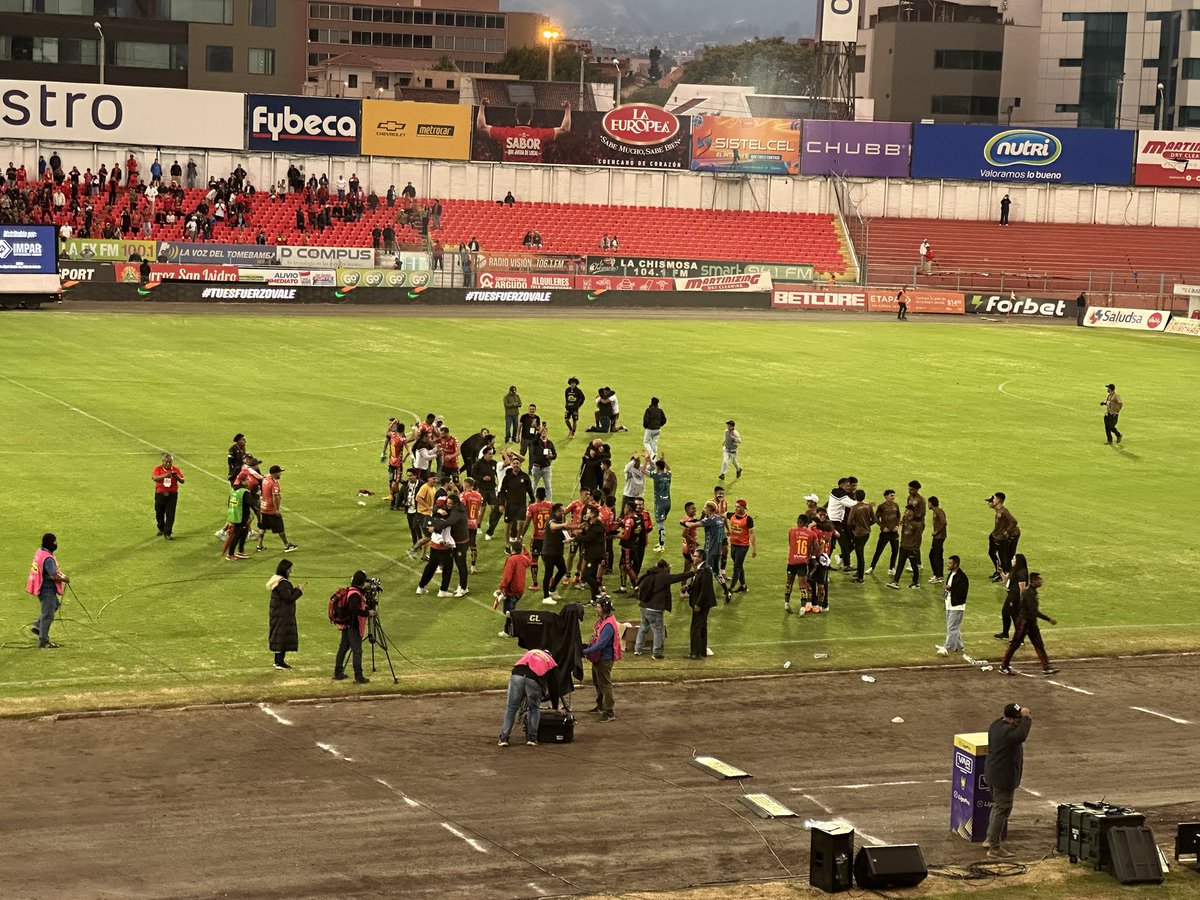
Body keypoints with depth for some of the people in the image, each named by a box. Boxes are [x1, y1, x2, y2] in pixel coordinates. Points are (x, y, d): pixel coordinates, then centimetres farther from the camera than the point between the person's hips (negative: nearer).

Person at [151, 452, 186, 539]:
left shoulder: (175, 470, 3)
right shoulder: (158, 469, -3)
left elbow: (182, 481, 2)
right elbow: (154, 478, -20)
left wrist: (178, 477, -20)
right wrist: (165, 475, -34)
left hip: (172, 494, 0)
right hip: (160, 494, 0)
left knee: (170, 514, -5)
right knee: (159, 513, 12)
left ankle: (167, 533, 0)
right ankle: (161, 529, 34)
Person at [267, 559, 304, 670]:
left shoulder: (277, 580, 10)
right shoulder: (283, 583, -22)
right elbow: (289, 598, -23)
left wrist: (294, 589, 7)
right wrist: (299, 591, -11)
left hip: (277, 613, 10)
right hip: (283, 614, -10)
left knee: (279, 636, 16)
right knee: (283, 636, -5)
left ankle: (278, 661, 24)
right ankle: (280, 662, -3)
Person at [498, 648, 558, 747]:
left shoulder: (531, 653, 37)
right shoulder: (551, 662, 28)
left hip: (517, 675, 2)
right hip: (534, 679, -1)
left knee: (511, 708, 10)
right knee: (534, 708, 20)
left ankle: (504, 739, 8)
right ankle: (531, 738, 15)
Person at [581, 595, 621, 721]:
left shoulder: (609, 625, -26)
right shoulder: (601, 620, 6)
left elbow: (601, 644, -31)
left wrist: (585, 651, -29)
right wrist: (588, 647, 6)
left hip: (604, 659, -10)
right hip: (597, 657, 10)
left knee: (605, 684, -4)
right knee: (597, 682, 24)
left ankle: (609, 712, 1)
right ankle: (600, 705, 40)